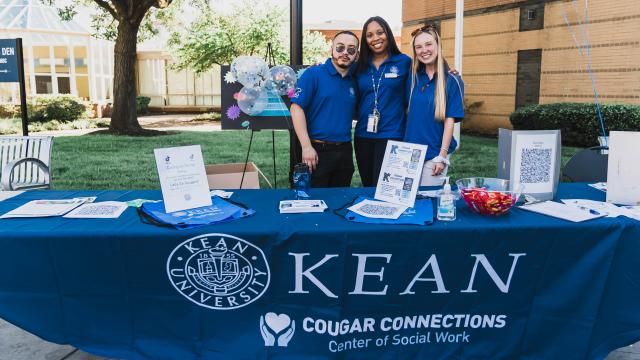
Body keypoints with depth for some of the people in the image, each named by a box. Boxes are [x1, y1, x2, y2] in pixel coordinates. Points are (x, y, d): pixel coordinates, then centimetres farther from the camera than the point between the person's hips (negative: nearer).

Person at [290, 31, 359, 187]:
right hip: (318, 151, -5)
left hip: (345, 151, 6)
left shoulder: (353, 82, 11)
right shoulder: (313, 74, -6)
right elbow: (296, 108, -12)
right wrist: (306, 146, -17)